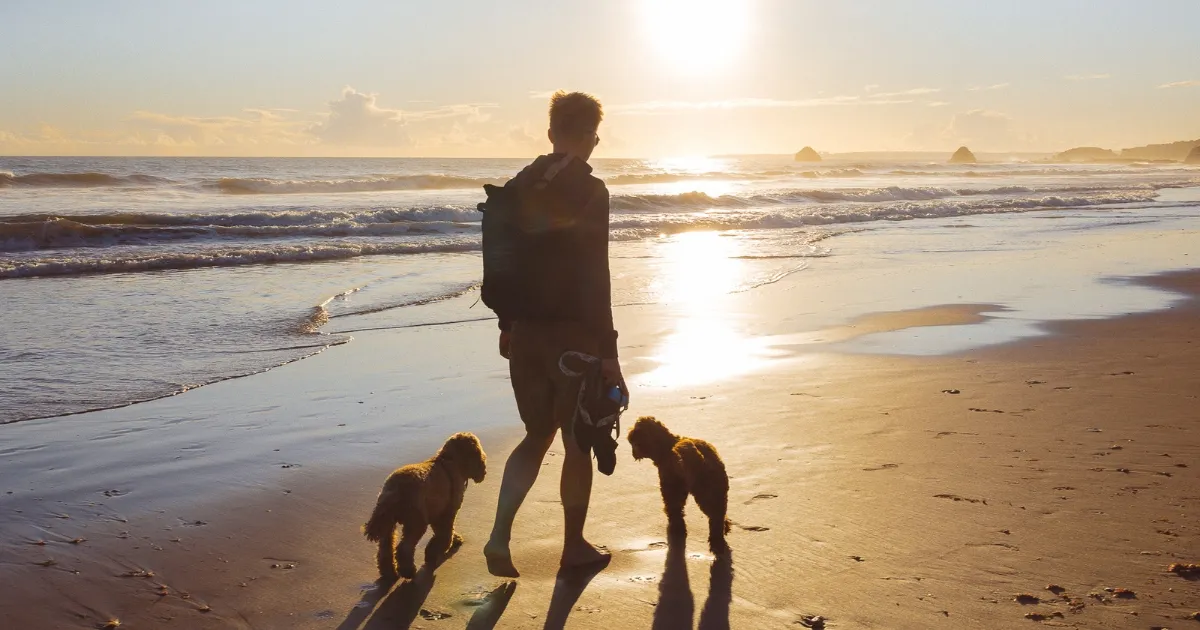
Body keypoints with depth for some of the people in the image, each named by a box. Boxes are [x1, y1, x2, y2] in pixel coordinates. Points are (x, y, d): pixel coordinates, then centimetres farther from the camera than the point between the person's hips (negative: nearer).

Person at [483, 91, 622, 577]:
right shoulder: (589, 192, -13)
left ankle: (499, 537, 4)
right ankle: (574, 546, 23)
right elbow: (594, 276, -17)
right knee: (578, 442, 10)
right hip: (573, 334, -6)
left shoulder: (516, 188, 7)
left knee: (537, 434, 18)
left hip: (524, 331, 6)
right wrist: (607, 350, -14)